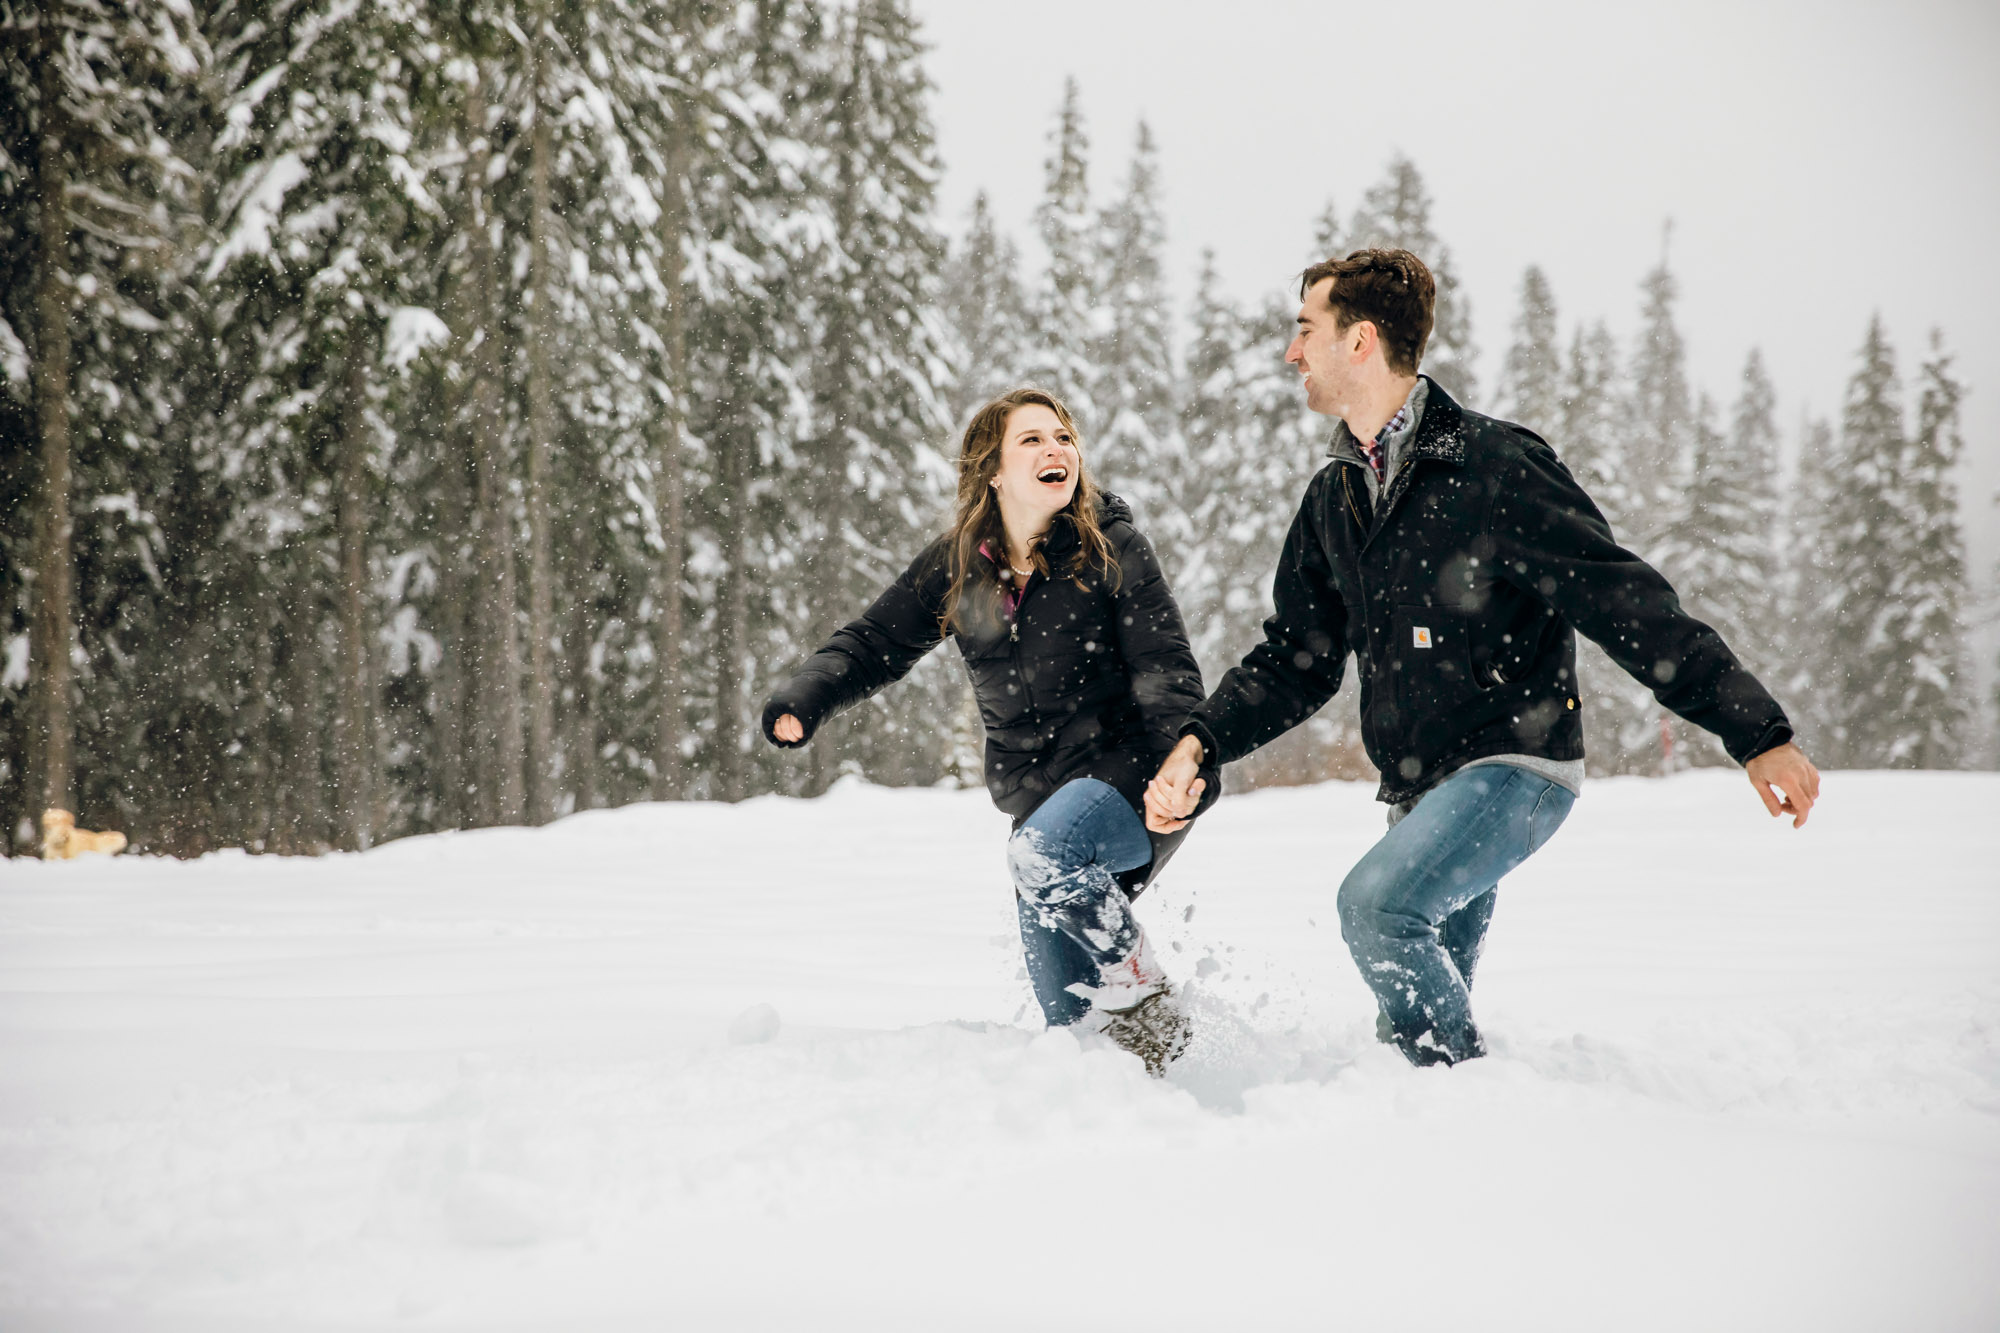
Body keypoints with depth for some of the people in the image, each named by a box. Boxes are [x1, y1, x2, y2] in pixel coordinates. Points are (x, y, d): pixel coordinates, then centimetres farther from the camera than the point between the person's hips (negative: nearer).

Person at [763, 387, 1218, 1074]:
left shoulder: (1112, 548, -6)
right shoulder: (955, 566, 4)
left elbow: (1165, 672, -12)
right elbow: (875, 643, 10)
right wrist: (803, 700, -9)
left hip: (1132, 774, -5)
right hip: (1041, 801, 5)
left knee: (1043, 848, -35)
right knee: (1066, 1012, 0)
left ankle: (1147, 1007, -19)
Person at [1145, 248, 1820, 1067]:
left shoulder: (1489, 468, -13)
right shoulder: (1334, 498, 11)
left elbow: (1631, 607, -15)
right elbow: (1295, 659, 17)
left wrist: (1759, 735, -18)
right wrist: (1201, 743, 0)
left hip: (1516, 764, -8)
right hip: (1422, 788, 8)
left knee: (1377, 902, -28)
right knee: (1413, 1014, 8)